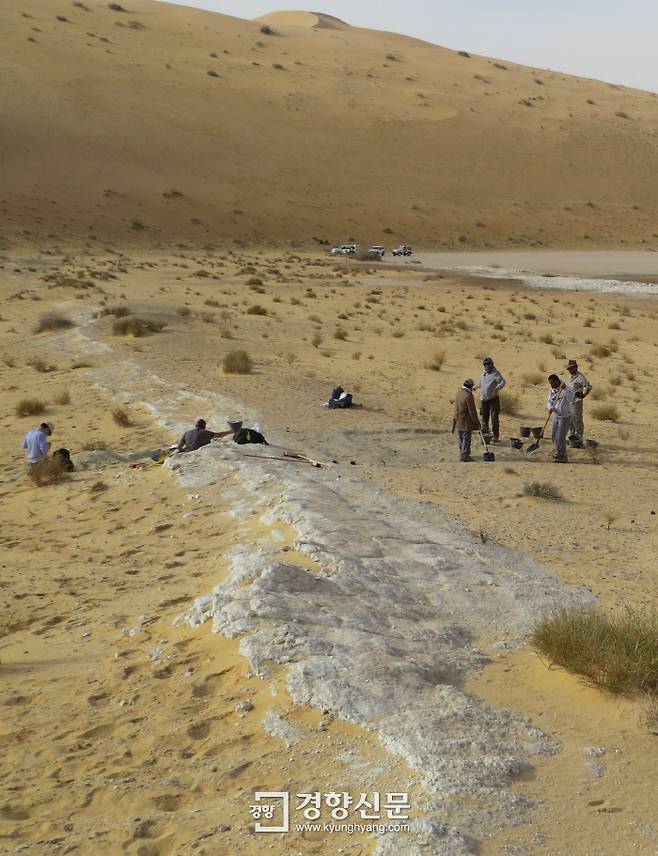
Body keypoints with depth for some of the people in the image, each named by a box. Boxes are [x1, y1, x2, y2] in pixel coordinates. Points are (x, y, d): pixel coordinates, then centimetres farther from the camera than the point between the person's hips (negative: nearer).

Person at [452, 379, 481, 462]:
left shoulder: (459, 392, 2)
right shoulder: (468, 396, -24)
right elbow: (472, 412, -19)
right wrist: (477, 422, -8)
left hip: (458, 420, 8)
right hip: (466, 421, -8)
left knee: (461, 438, 17)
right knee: (466, 438, 0)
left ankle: (462, 454, 27)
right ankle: (465, 455, 2)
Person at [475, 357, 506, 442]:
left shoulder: (495, 373, -10)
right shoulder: (484, 373, 13)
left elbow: (503, 381, -25)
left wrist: (498, 387, -43)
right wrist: (476, 387, 44)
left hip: (493, 398, -7)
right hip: (483, 399, 7)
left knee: (494, 417, -6)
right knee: (484, 417, 11)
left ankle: (496, 436, -3)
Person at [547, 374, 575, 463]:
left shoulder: (567, 389, -19)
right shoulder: (551, 390, 2)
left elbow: (571, 399, -35)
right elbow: (550, 401, 10)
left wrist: (564, 389, -43)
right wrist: (549, 408, -11)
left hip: (565, 416, -7)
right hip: (556, 415, 7)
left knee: (560, 437, -7)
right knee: (554, 436, 17)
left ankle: (563, 457, 4)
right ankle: (558, 451, 38)